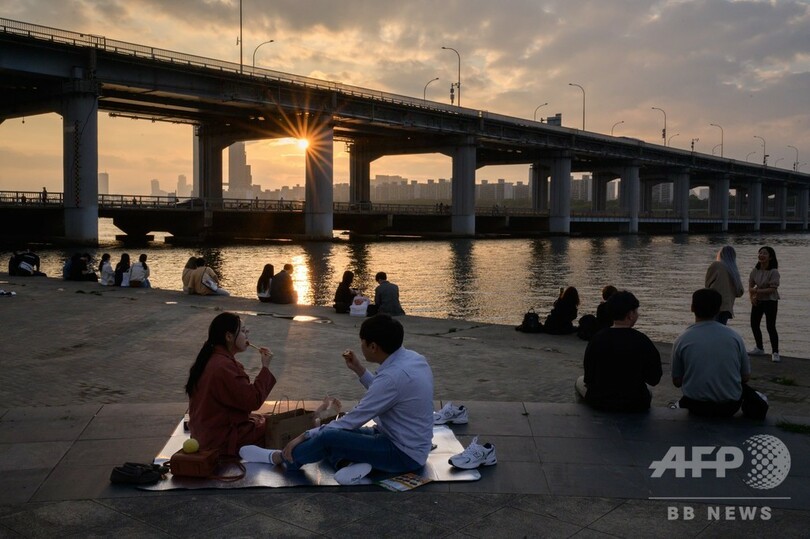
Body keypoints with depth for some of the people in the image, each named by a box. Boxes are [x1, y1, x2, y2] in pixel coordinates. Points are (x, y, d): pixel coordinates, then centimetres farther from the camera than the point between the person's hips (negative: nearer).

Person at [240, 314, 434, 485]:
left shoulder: (394, 376, -28)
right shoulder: (411, 358, 0)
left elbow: (353, 419, -21)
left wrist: (305, 436, -13)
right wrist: (359, 370, 7)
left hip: (405, 454, -10)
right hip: (408, 442, 10)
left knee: (329, 437, -19)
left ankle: (279, 458, 4)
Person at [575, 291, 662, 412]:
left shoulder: (596, 340, -11)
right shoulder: (643, 341, -14)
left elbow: (589, 378, -4)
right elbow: (654, 380, -6)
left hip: (599, 402, 0)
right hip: (635, 405, 0)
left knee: (580, 381, 31)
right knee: (648, 392, 36)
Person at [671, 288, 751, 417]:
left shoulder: (682, 340, -7)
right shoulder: (734, 337, -4)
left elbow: (677, 382, 0)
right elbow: (745, 377, 3)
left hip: (696, 407, 1)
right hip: (730, 407, -1)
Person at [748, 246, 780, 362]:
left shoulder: (773, 272, -17)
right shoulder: (755, 270, 0)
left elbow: (773, 289, -21)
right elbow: (751, 285, 5)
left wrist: (757, 291, -26)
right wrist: (752, 297, -10)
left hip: (770, 301, -7)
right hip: (757, 301, 7)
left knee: (770, 327, -9)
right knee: (754, 324, 12)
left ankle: (775, 352, 1)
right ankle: (759, 348, 30)